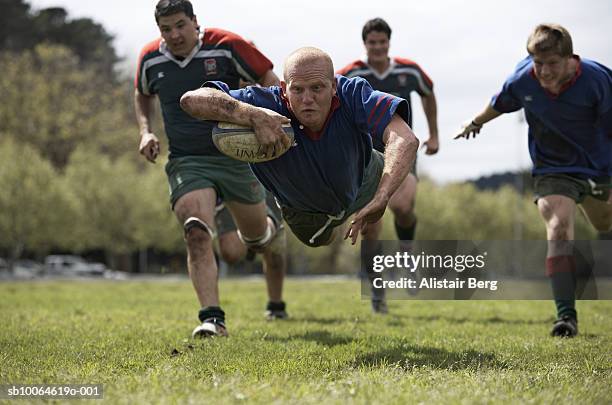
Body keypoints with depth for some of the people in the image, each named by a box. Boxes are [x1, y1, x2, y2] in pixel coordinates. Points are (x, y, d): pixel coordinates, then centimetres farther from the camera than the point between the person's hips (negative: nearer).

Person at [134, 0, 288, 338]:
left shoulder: (226, 46, -10)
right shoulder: (150, 59, 0)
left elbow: (270, 82, -3)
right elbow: (143, 96, 22)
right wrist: (145, 132, 5)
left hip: (236, 157, -1)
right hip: (186, 163, 1)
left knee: (257, 236, 16)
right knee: (197, 233, -24)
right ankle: (212, 319, -29)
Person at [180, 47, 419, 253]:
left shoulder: (352, 94, -43)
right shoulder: (266, 104, -43)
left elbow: (405, 140, -56)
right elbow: (191, 99, -51)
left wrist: (380, 200, -71)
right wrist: (255, 117, -66)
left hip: (363, 183, 0)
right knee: (322, 241, 31)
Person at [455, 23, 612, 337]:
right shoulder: (522, 80, -17)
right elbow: (500, 103, 6)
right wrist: (476, 122, 23)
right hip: (552, 168, -1)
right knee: (559, 229, -23)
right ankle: (566, 315, -27)